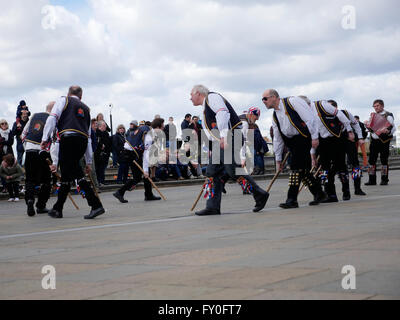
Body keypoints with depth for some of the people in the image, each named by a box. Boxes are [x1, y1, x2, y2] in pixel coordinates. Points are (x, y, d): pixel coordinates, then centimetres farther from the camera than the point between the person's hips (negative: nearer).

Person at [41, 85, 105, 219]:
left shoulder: (63, 100, 18)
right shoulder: (86, 109, 30)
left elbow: (53, 118, -1)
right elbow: (89, 135, 27)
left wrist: (45, 138, -5)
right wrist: (88, 162, 28)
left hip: (68, 138, -5)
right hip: (83, 142, 6)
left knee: (77, 174, -10)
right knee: (67, 174, 15)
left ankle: (96, 205, -21)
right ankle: (57, 209, 22)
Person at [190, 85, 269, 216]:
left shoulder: (211, 97, -2)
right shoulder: (205, 107, 29)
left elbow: (222, 113, -20)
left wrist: (224, 136, -30)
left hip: (230, 137, -10)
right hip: (220, 142, 10)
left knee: (233, 170, -16)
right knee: (212, 172, 5)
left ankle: (260, 195, -6)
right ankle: (213, 207, 5)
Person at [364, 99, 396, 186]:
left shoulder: (388, 115, -3)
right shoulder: (373, 115, 16)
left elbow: (393, 127, -13)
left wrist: (388, 131, -33)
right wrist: (367, 125, 2)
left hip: (383, 140, -6)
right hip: (374, 140, 6)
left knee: (384, 160, -3)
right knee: (372, 160, 2)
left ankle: (384, 179, 3)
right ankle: (372, 180, 7)